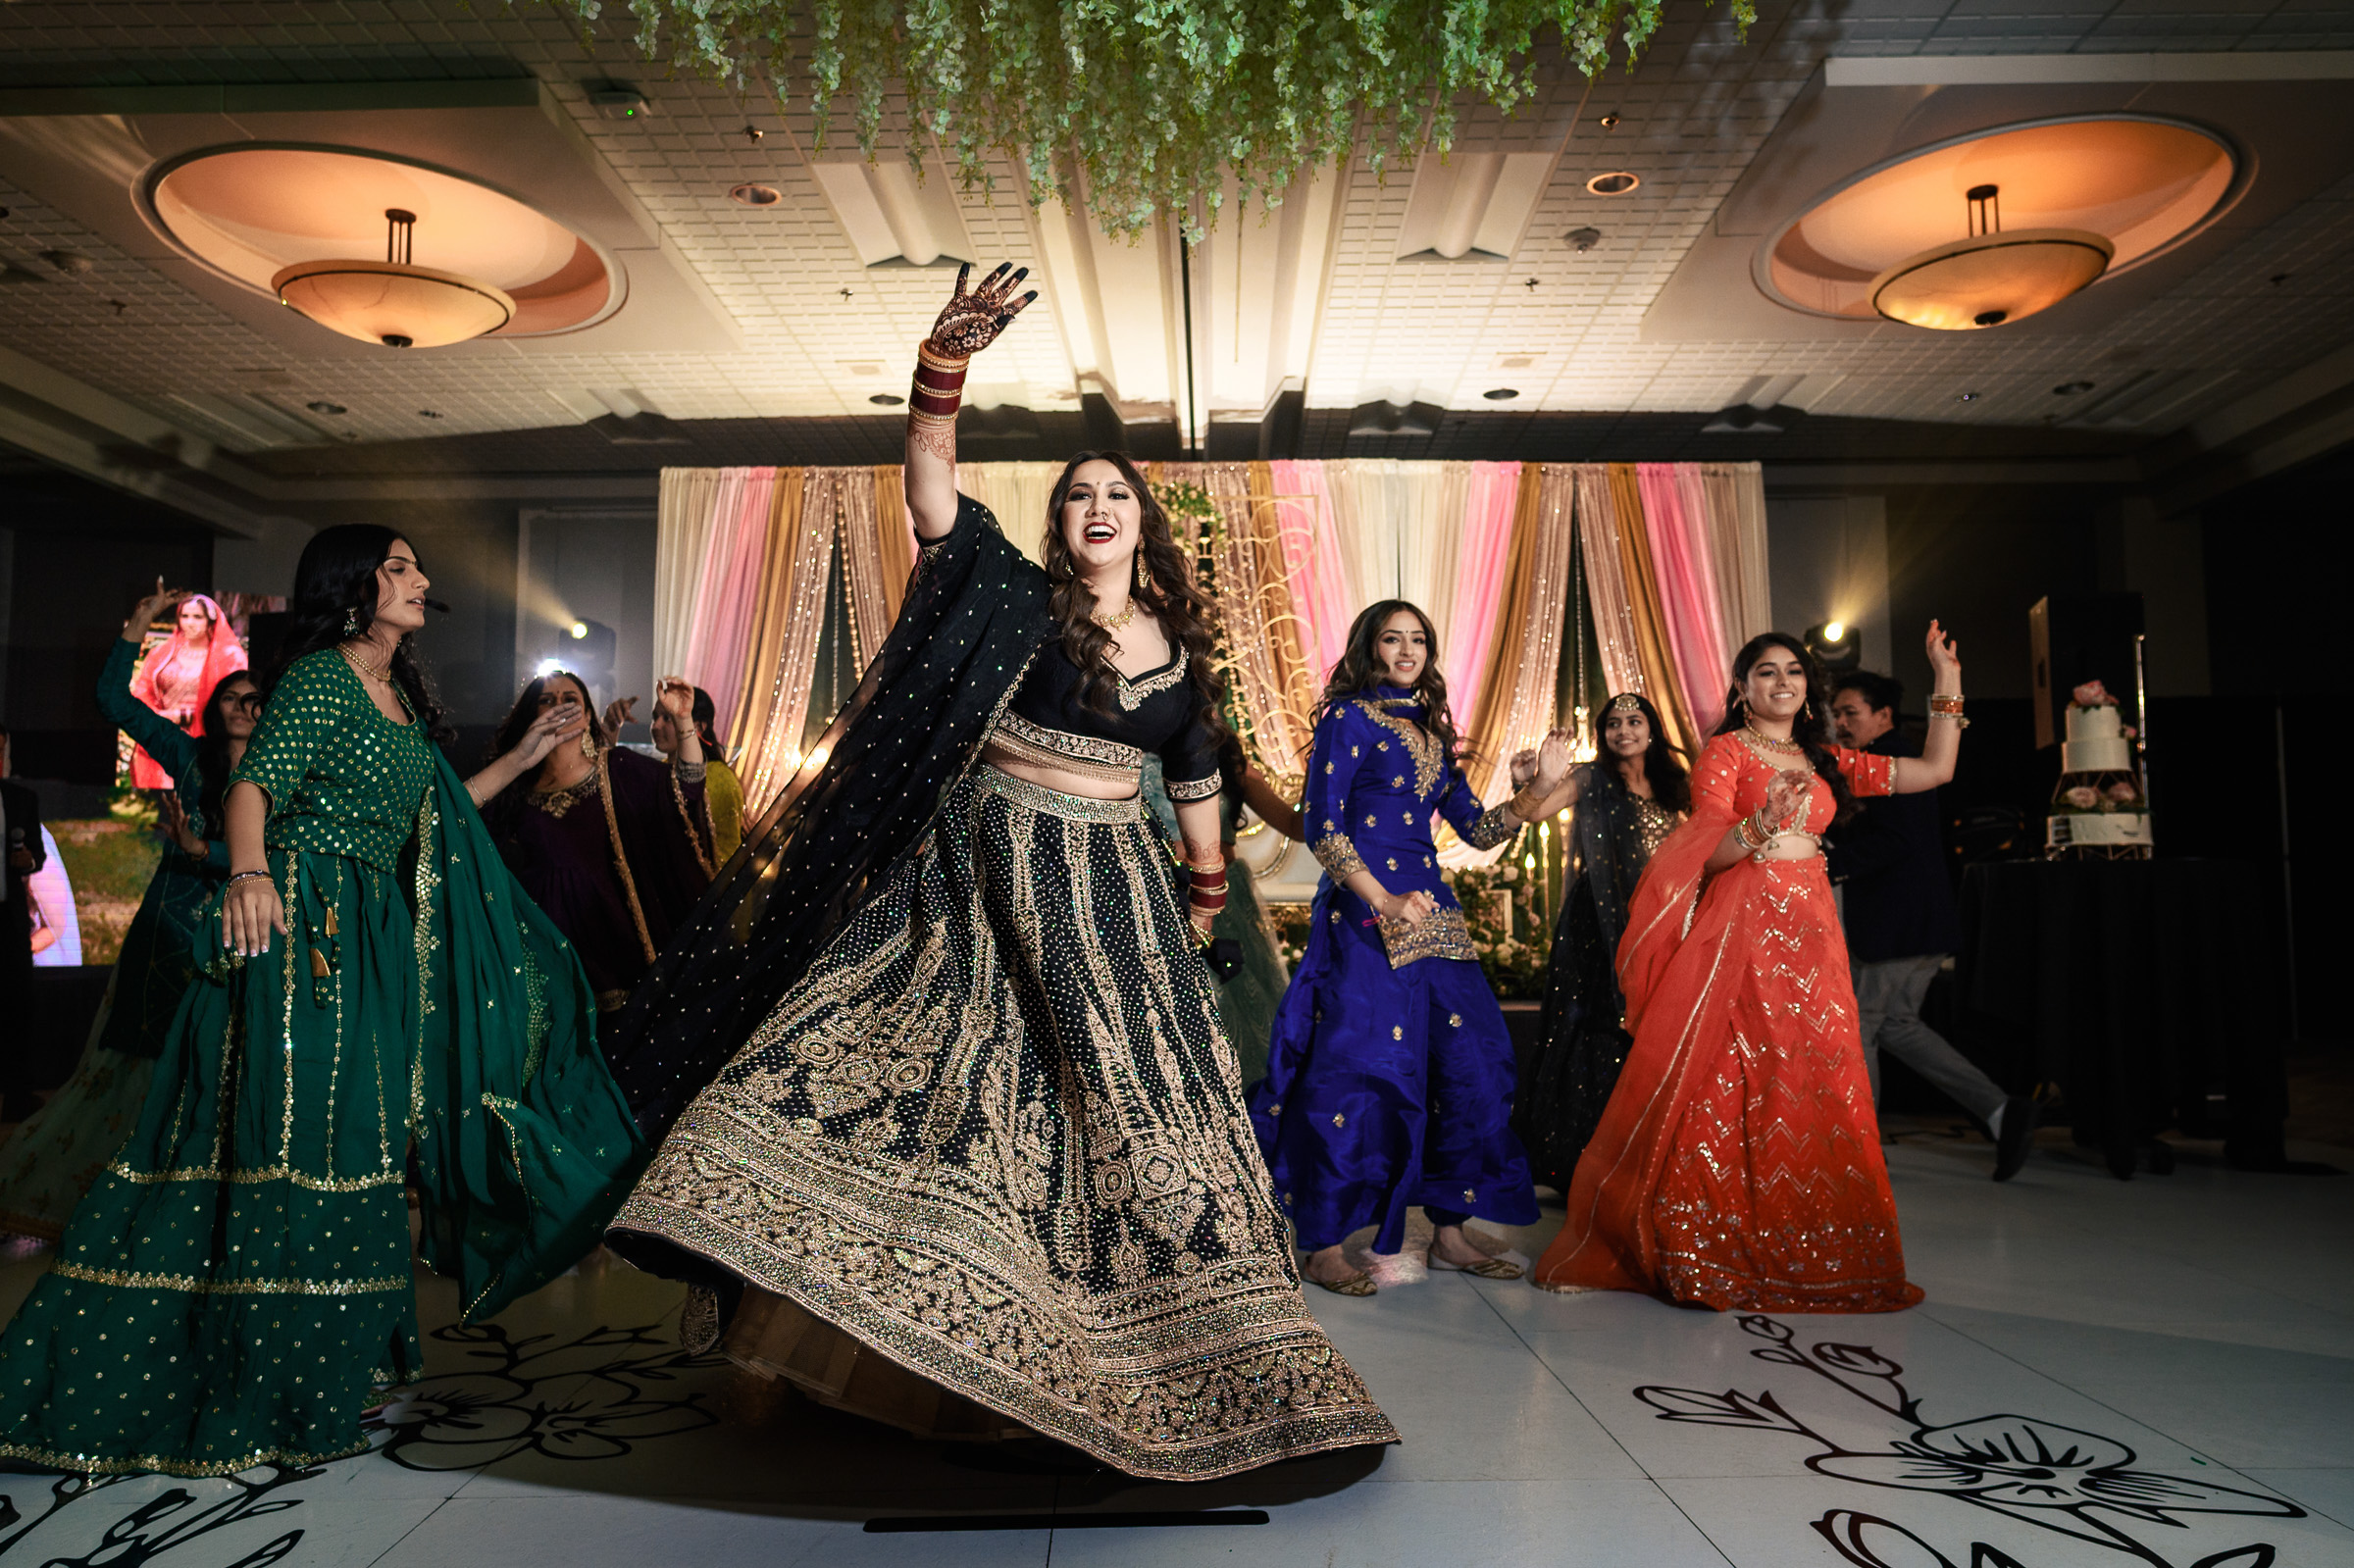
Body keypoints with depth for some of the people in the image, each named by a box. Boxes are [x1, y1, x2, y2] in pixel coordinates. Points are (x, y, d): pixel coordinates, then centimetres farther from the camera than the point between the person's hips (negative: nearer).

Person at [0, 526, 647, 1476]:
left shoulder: (400, 695, 16)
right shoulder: (319, 678, -8)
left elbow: (427, 815, 21)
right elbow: (252, 788, -19)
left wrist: (524, 757, 23)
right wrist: (249, 874, -38)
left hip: (372, 939, 9)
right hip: (300, 930, -8)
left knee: (347, 1143, 13)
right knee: (281, 1141, -6)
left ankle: (327, 1364, 25)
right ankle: (244, 1394, 5)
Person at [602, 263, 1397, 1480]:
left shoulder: (1180, 646, 8)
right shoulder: (1017, 597, -2)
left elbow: (1197, 782, 19)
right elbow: (931, 489, -15)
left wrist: (1203, 903, 24)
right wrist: (946, 363, -29)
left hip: (1106, 897, 3)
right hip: (978, 876, -2)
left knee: (1142, 1106, 5)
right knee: (894, 1057, -10)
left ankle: (1153, 1371, 23)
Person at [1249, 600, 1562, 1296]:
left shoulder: (1432, 730, 19)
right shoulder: (1349, 717, -2)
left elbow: (1478, 828, 17)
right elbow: (1320, 826, -11)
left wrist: (1540, 789, 2)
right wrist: (1384, 901, -19)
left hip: (1430, 912, 7)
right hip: (1363, 914, -7)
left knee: (1467, 1064, 6)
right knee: (1357, 1066, -7)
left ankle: (1449, 1232, 18)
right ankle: (1325, 1244, 4)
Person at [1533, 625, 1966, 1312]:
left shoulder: (1826, 761, 18)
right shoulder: (1724, 751, 1)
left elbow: (1935, 770, 19)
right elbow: (1707, 853, -9)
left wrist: (1948, 681, 18)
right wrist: (1760, 829, -29)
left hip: (1810, 933, 6)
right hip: (1742, 928, -5)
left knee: (1812, 1092, 3)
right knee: (1729, 1089, -7)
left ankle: (1806, 1251, 14)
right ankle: (1709, 1250, 3)